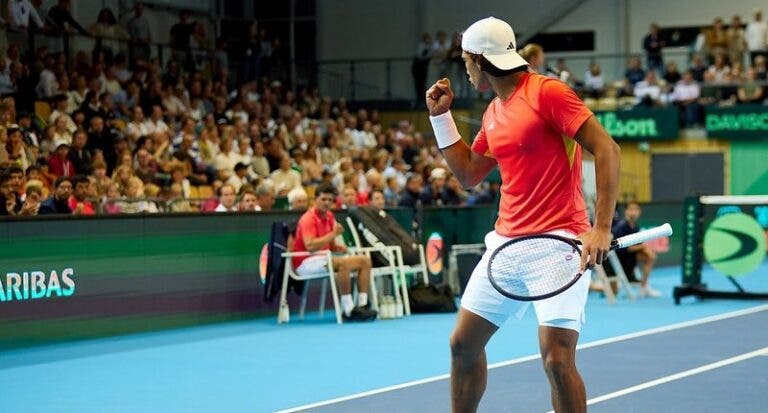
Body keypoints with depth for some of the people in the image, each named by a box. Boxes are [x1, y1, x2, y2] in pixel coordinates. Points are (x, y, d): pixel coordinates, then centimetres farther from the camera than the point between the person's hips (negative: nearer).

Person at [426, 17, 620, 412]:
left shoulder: (546, 91, -11)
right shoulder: (493, 113, 15)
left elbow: (607, 150, -16)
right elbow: (468, 174, 25)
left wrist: (602, 228, -23)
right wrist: (440, 115, 17)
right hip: (506, 241, 8)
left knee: (557, 358, -16)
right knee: (463, 343, 12)